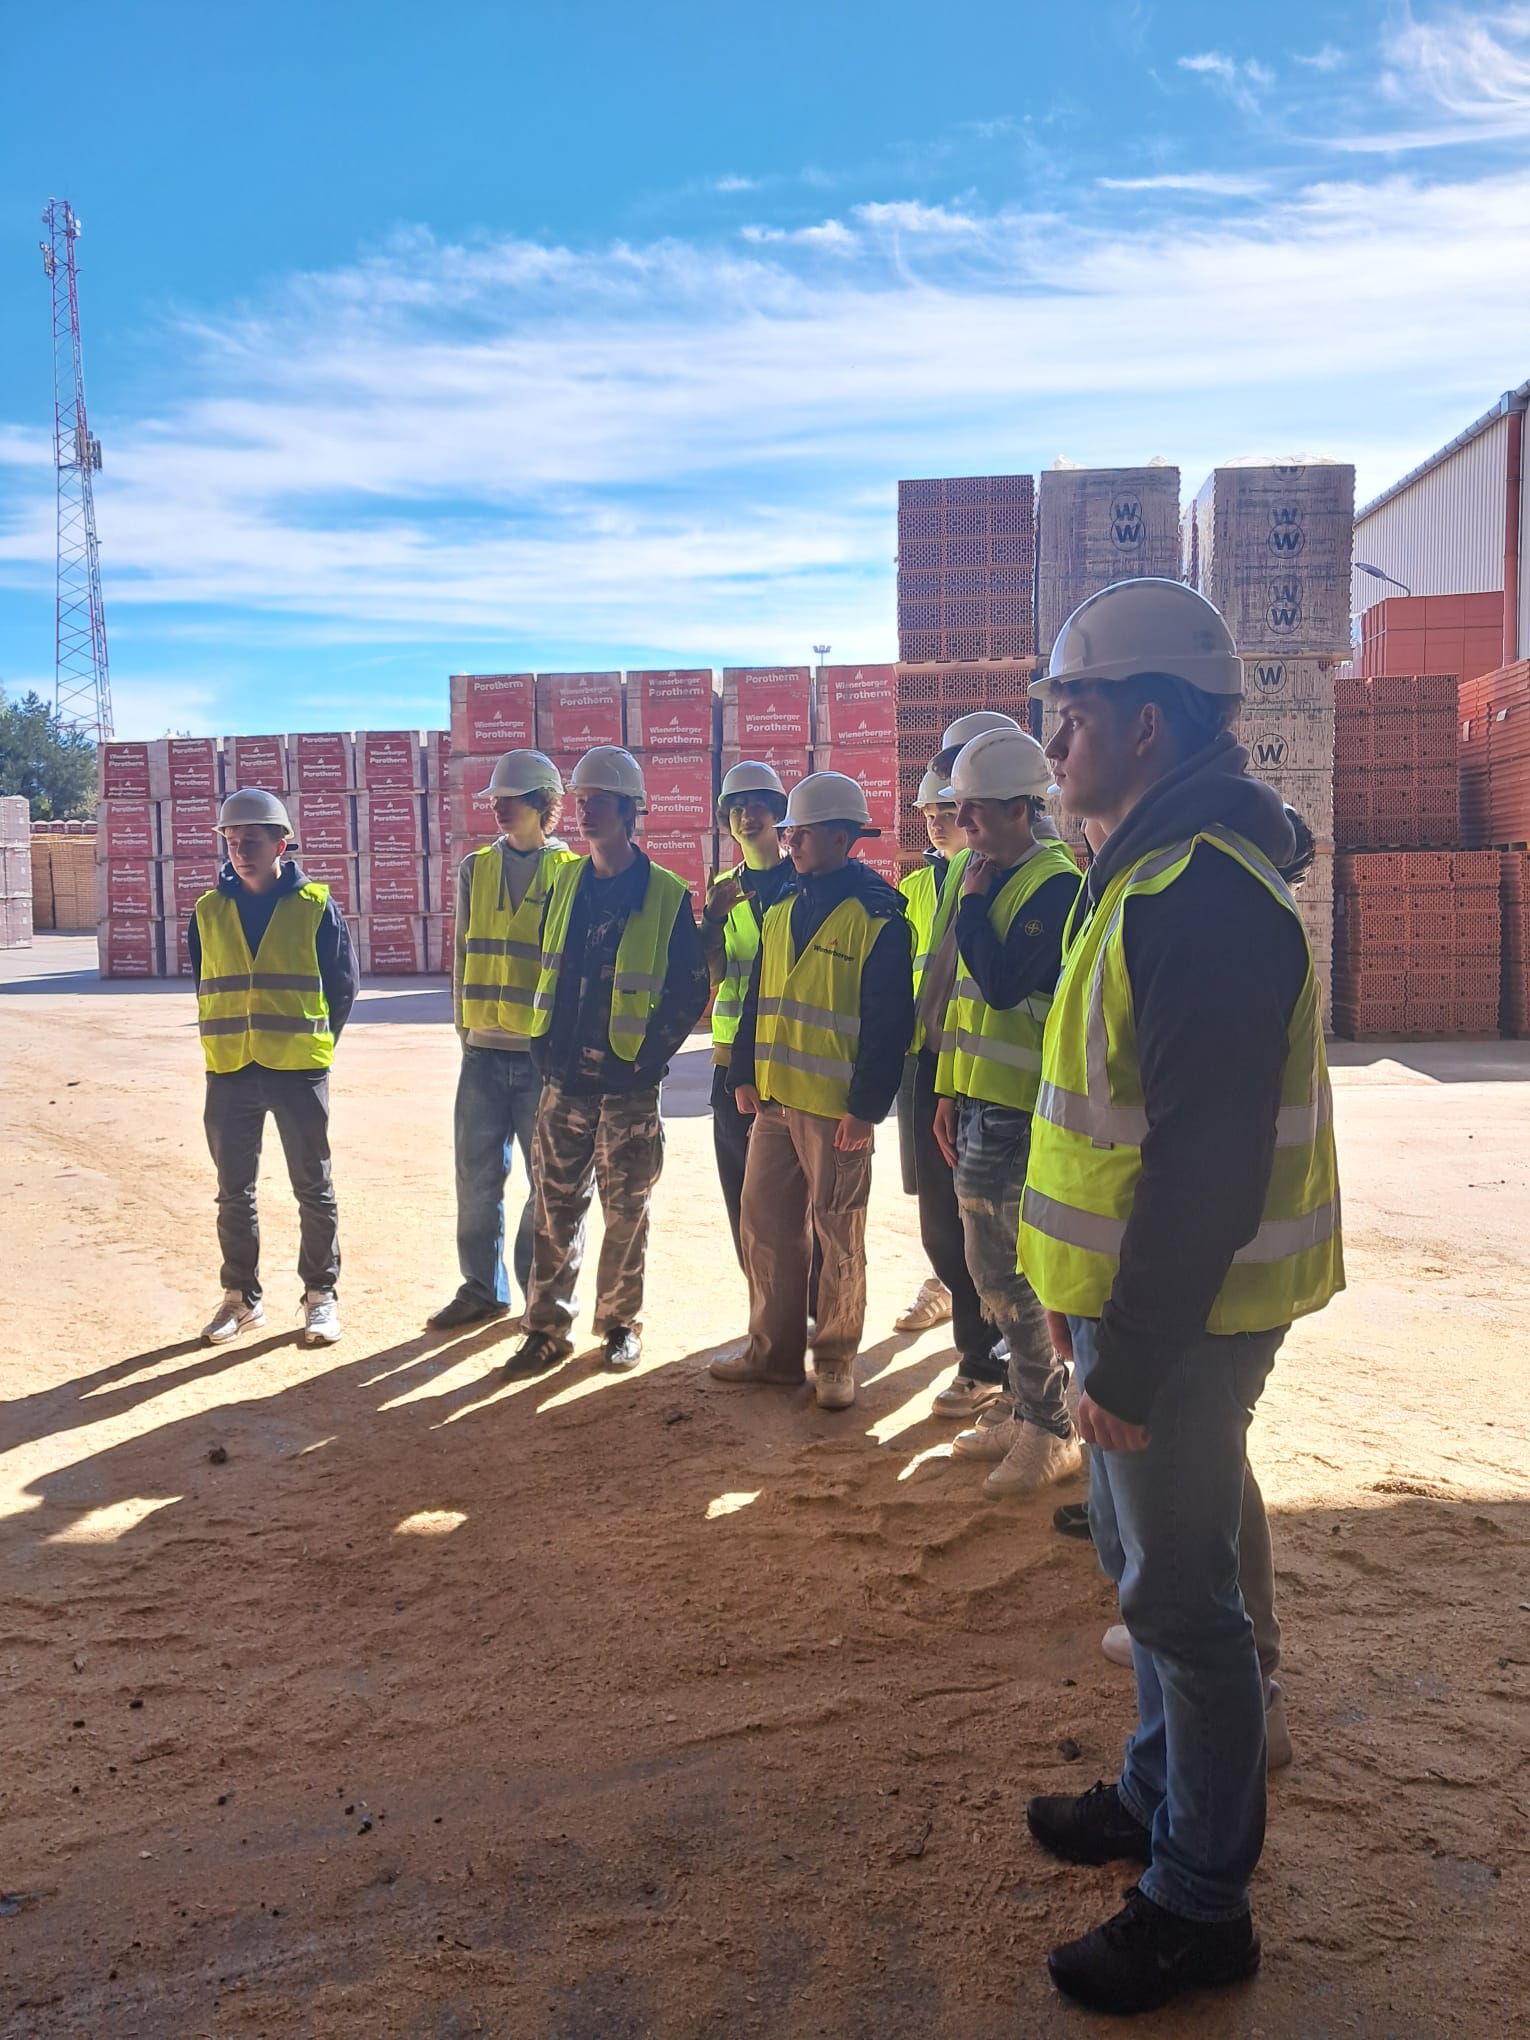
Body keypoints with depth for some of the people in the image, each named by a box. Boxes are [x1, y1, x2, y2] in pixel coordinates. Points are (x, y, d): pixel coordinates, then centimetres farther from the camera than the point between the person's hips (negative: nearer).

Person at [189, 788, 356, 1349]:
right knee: (234, 1191, 10)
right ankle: (240, 1297, 24)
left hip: (299, 1071, -3)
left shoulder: (315, 907, -4)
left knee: (313, 1189, 6)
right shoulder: (208, 911, 4)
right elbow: (203, 988, 15)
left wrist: (313, 1046, 4)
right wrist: (225, 1043, 10)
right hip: (229, 1073, 3)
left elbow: (343, 988, 3)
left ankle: (320, 1295, 18)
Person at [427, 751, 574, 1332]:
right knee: (476, 1177, 9)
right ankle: (482, 1290, 24)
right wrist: (464, 1028, 7)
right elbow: (465, 954, 13)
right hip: (484, 1050, 3)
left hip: (545, 1053, -3)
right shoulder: (476, 868, 9)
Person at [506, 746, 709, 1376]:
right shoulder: (564, 883, 9)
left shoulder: (667, 895, -6)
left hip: (628, 1086, -4)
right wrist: (543, 1043, 6)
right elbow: (544, 970, 15)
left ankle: (622, 1323, 24)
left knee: (627, 1212, 8)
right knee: (556, 1208, 7)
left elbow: (689, 991, -4)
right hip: (563, 1080, 4)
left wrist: (650, 1055, -10)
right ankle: (547, 1328, 17)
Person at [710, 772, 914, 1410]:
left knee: (839, 1238, 6)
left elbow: (889, 1022, -13)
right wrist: (744, 1074, 10)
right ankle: (773, 1349, 26)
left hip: (837, 1109, -7)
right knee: (764, 1226, 12)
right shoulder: (782, 909, 12)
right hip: (773, 1099, 7)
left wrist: (867, 1107, -16)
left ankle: (835, 1358, 19)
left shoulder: (879, 915, -10)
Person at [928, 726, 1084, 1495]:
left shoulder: (1057, 886, -14)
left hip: (1025, 1114, -9)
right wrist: (950, 1091, 18)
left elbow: (1004, 983, -26)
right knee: (992, 1272, 16)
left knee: (1029, 1277, 0)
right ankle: (1025, 1410, 29)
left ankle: (1053, 1432, 14)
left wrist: (973, 903, -14)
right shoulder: (992, 878, 13)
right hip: (980, 1107, 9)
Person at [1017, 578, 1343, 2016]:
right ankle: (1160, 1798, 42)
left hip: (1182, 1318, -10)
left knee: (1180, 1591, 4)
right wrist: (1085, 1293, 19)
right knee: (1146, 1557, 22)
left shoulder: (1201, 894, -23)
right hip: (1143, 1294, 10)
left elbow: (1204, 1161, -27)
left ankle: (1200, 1907, 22)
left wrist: (1132, 1367, -22)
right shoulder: (1155, 872, 11)